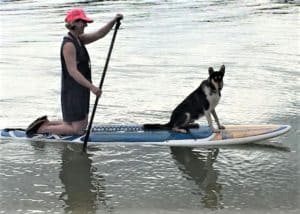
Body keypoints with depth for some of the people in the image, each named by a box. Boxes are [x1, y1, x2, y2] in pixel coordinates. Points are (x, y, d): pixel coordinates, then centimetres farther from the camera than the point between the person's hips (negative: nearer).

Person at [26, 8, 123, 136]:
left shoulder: (78, 39, 9)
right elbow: (72, 72, -24)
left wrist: (114, 21, -6)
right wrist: (92, 87, -28)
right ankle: (41, 128, 8)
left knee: (82, 126, 17)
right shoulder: (69, 44, -18)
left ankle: (45, 123, 23)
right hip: (73, 92, -9)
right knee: (78, 130, -2)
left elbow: (99, 34, 9)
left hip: (81, 91, 9)